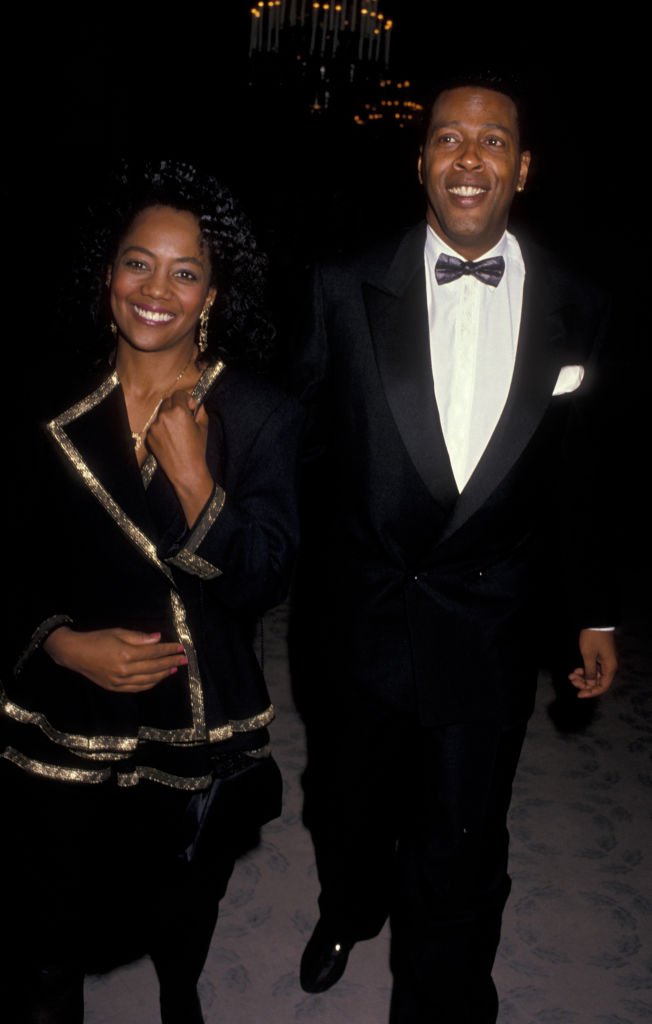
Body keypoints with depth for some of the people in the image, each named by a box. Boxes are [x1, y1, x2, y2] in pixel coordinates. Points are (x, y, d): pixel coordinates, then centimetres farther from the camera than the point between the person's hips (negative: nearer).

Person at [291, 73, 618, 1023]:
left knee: (461, 856, 12)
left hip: (488, 632, 0)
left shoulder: (576, 311, -3)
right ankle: (350, 908, 58)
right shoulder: (347, 289, -7)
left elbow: (576, 474, 5)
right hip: (356, 617, 1)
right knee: (346, 808, 25)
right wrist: (299, 588, -2)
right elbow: (309, 446, -3)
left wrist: (596, 613, 9)